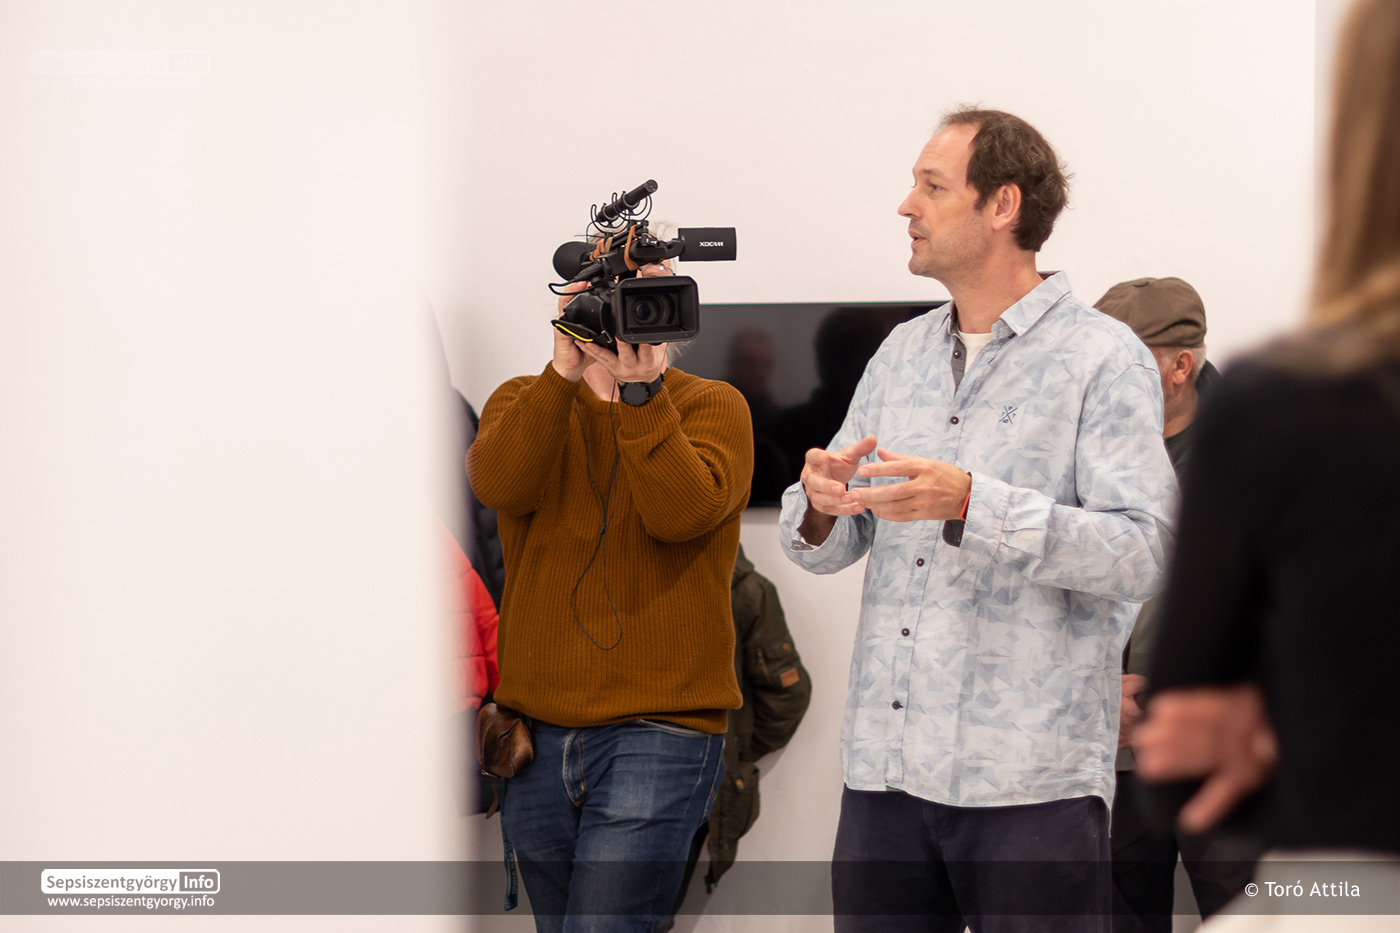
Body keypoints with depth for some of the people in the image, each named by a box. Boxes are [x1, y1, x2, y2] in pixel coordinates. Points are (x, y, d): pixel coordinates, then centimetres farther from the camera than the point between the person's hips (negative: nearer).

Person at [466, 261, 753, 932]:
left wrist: (640, 390, -23)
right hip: (536, 731, 4)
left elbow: (684, 512, -17)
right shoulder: (523, 401, 11)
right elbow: (497, 485, -12)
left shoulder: (711, 407, 4)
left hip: (658, 731, -4)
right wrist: (564, 373, -22)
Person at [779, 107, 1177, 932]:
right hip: (885, 767, 6)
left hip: (1029, 780, -6)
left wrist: (971, 505, -24)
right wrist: (821, 503, -10)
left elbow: (1144, 551, -15)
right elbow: (824, 548, 14)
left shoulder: (1105, 359, -4)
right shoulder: (902, 354, 16)